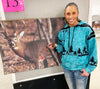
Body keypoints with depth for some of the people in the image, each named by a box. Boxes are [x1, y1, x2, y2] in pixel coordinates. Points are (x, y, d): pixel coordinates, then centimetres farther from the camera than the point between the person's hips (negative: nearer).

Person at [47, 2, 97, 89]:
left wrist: (89, 68, -11)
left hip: (81, 68, -4)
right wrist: (56, 46, -9)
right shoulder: (62, 31, 0)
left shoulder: (86, 29, -13)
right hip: (66, 67, 4)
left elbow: (93, 50, -10)